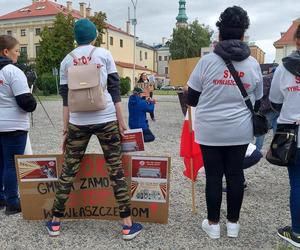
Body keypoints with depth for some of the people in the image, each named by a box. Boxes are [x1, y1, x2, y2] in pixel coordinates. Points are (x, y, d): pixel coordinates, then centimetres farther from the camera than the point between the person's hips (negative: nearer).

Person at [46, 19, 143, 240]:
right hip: (106, 119, -2)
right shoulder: (104, 54, 4)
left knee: (68, 171, 11)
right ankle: (127, 225, 9)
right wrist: (121, 121, 4)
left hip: (77, 123, 2)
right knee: (116, 170, 4)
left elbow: (66, 98, 8)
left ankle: (55, 223, 22)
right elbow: (114, 90, 0)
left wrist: (65, 129, 12)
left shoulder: (66, 61, 9)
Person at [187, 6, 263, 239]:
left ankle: (213, 224, 20)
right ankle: (233, 223, 25)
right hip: (240, 131, 2)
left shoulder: (207, 61, -7)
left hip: (210, 131, -2)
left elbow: (191, 99, -2)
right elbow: (257, 103, 10)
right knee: (235, 174, 12)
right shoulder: (253, 64, 2)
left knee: (214, 175, 7)